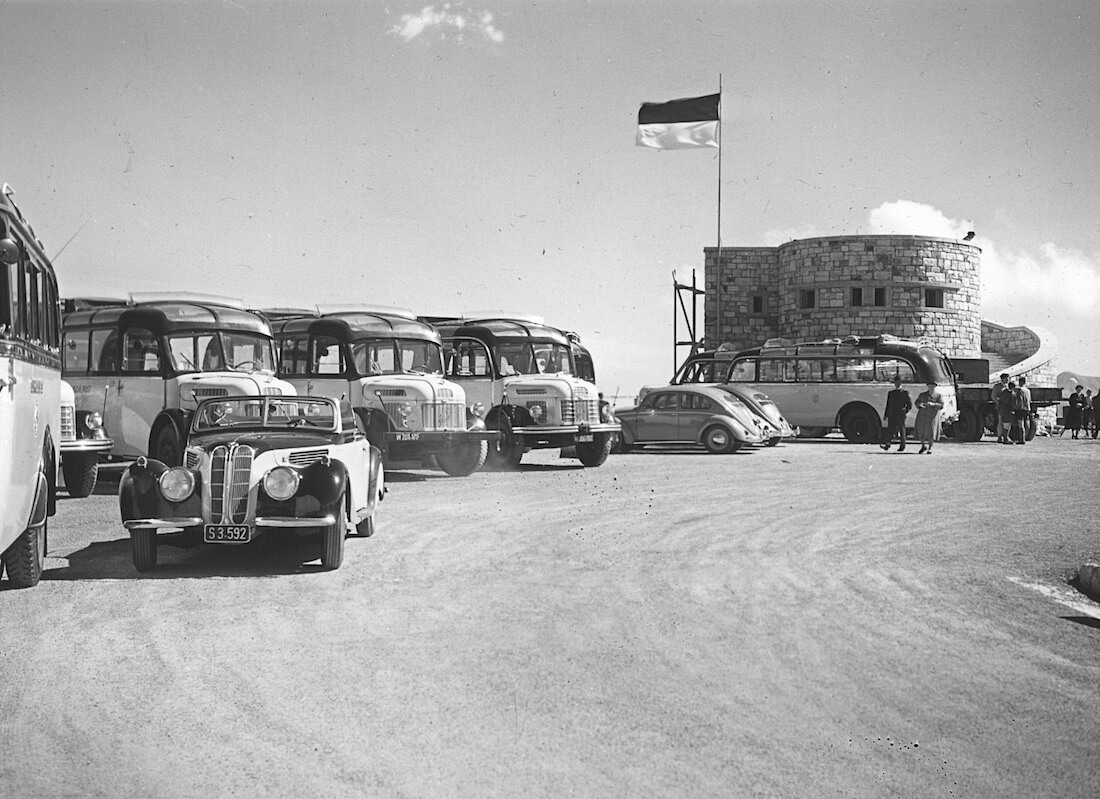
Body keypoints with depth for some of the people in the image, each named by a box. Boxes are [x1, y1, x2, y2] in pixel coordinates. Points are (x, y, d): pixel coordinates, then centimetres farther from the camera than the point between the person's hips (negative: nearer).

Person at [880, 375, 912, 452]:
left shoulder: (905, 393, 6)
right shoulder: (891, 393, 16)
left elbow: (910, 404, 5)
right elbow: (888, 405, 16)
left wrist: (906, 411, -5)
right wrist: (885, 415, 11)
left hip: (901, 415, -3)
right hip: (892, 416, 3)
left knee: (901, 430, 0)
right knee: (890, 430, -7)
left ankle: (902, 447, 5)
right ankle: (887, 445, -14)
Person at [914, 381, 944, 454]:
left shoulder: (938, 395, 2)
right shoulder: (922, 394, 11)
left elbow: (941, 406, -5)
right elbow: (917, 402, 9)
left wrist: (933, 404, -21)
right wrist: (920, 404, -14)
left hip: (932, 417, -2)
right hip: (922, 416, 2)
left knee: (931, 432, -4)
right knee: (921, 431, 1)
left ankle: (930, 448, 9)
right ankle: (923, 446, 22)